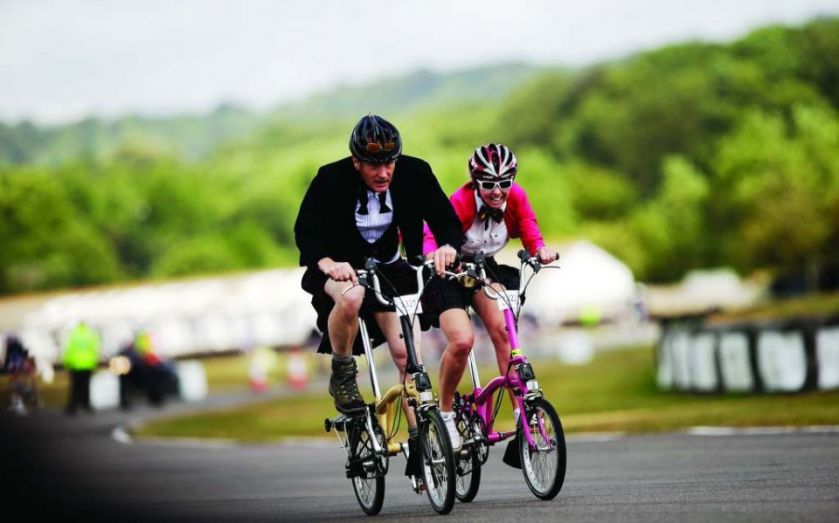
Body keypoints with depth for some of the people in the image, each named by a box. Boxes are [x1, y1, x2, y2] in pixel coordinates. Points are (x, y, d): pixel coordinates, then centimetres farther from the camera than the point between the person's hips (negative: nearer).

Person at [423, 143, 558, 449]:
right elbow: (431, 237, -39)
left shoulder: (516, 198, -15)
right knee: (462, 341, -23)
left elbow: (531, 235, -16)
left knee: (502, 331, -23)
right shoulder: (461, 202, -29)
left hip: (485, 269, 4)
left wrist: (541, 250, -40)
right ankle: (444, 412, 1)